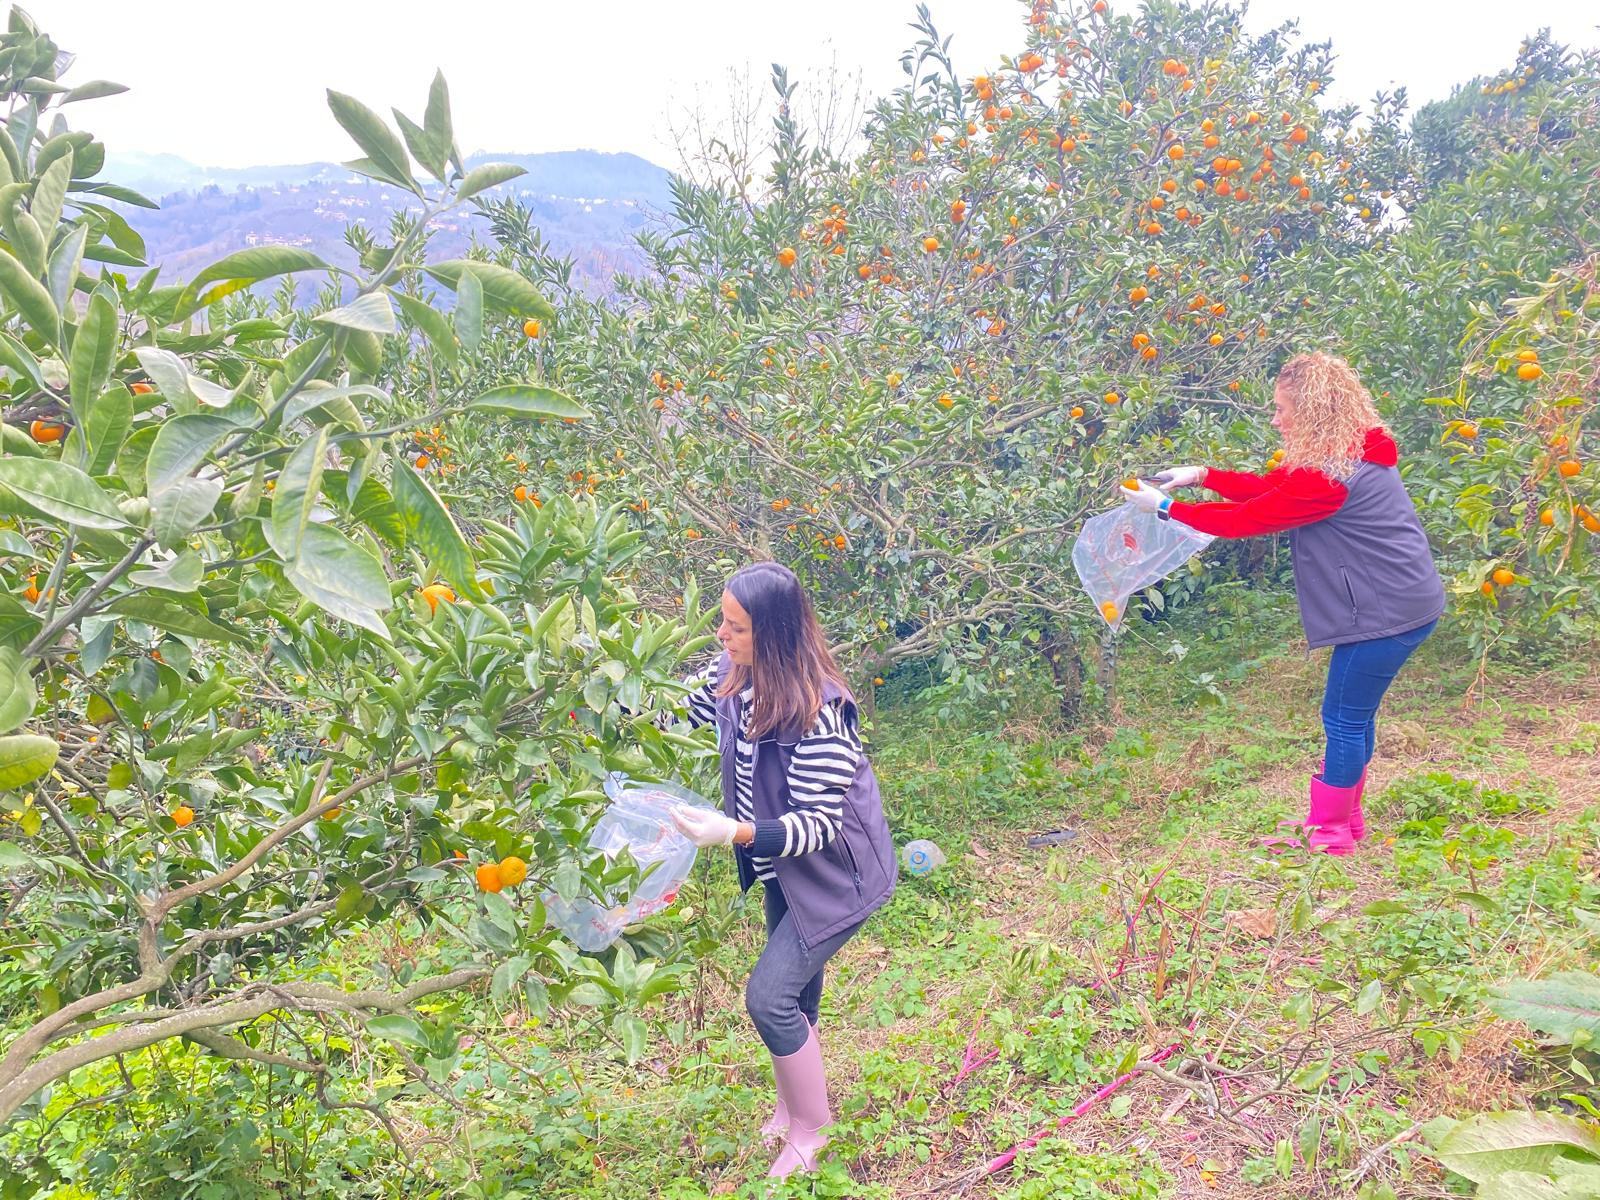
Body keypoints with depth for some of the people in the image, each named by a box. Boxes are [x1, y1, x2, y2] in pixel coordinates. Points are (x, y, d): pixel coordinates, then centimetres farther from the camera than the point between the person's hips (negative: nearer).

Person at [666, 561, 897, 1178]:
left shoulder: (817, 711, -34)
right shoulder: (733, 674, -12)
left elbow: (818, 825, -30)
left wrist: (735, 832, -43)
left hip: (836, 873, -8)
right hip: (781, 867, 8)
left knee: (769, 994, -8)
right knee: (796, 988, 22)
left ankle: (811, 1132, 17)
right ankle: (794, 1104, 46)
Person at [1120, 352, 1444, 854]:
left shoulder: (1327, 476, -25)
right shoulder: (1351, 452, 8)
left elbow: (1246, 518, -18)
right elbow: (1272, 488, 12)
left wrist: (1166, 506, -11)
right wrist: (1203, 475, 5)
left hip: (1387, 612, -10)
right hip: (1401, 600, 10)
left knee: (1345, 718, 1)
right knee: (1353, 714, 18)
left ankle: (1328, 833, 14)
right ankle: (1343, 817, 31)